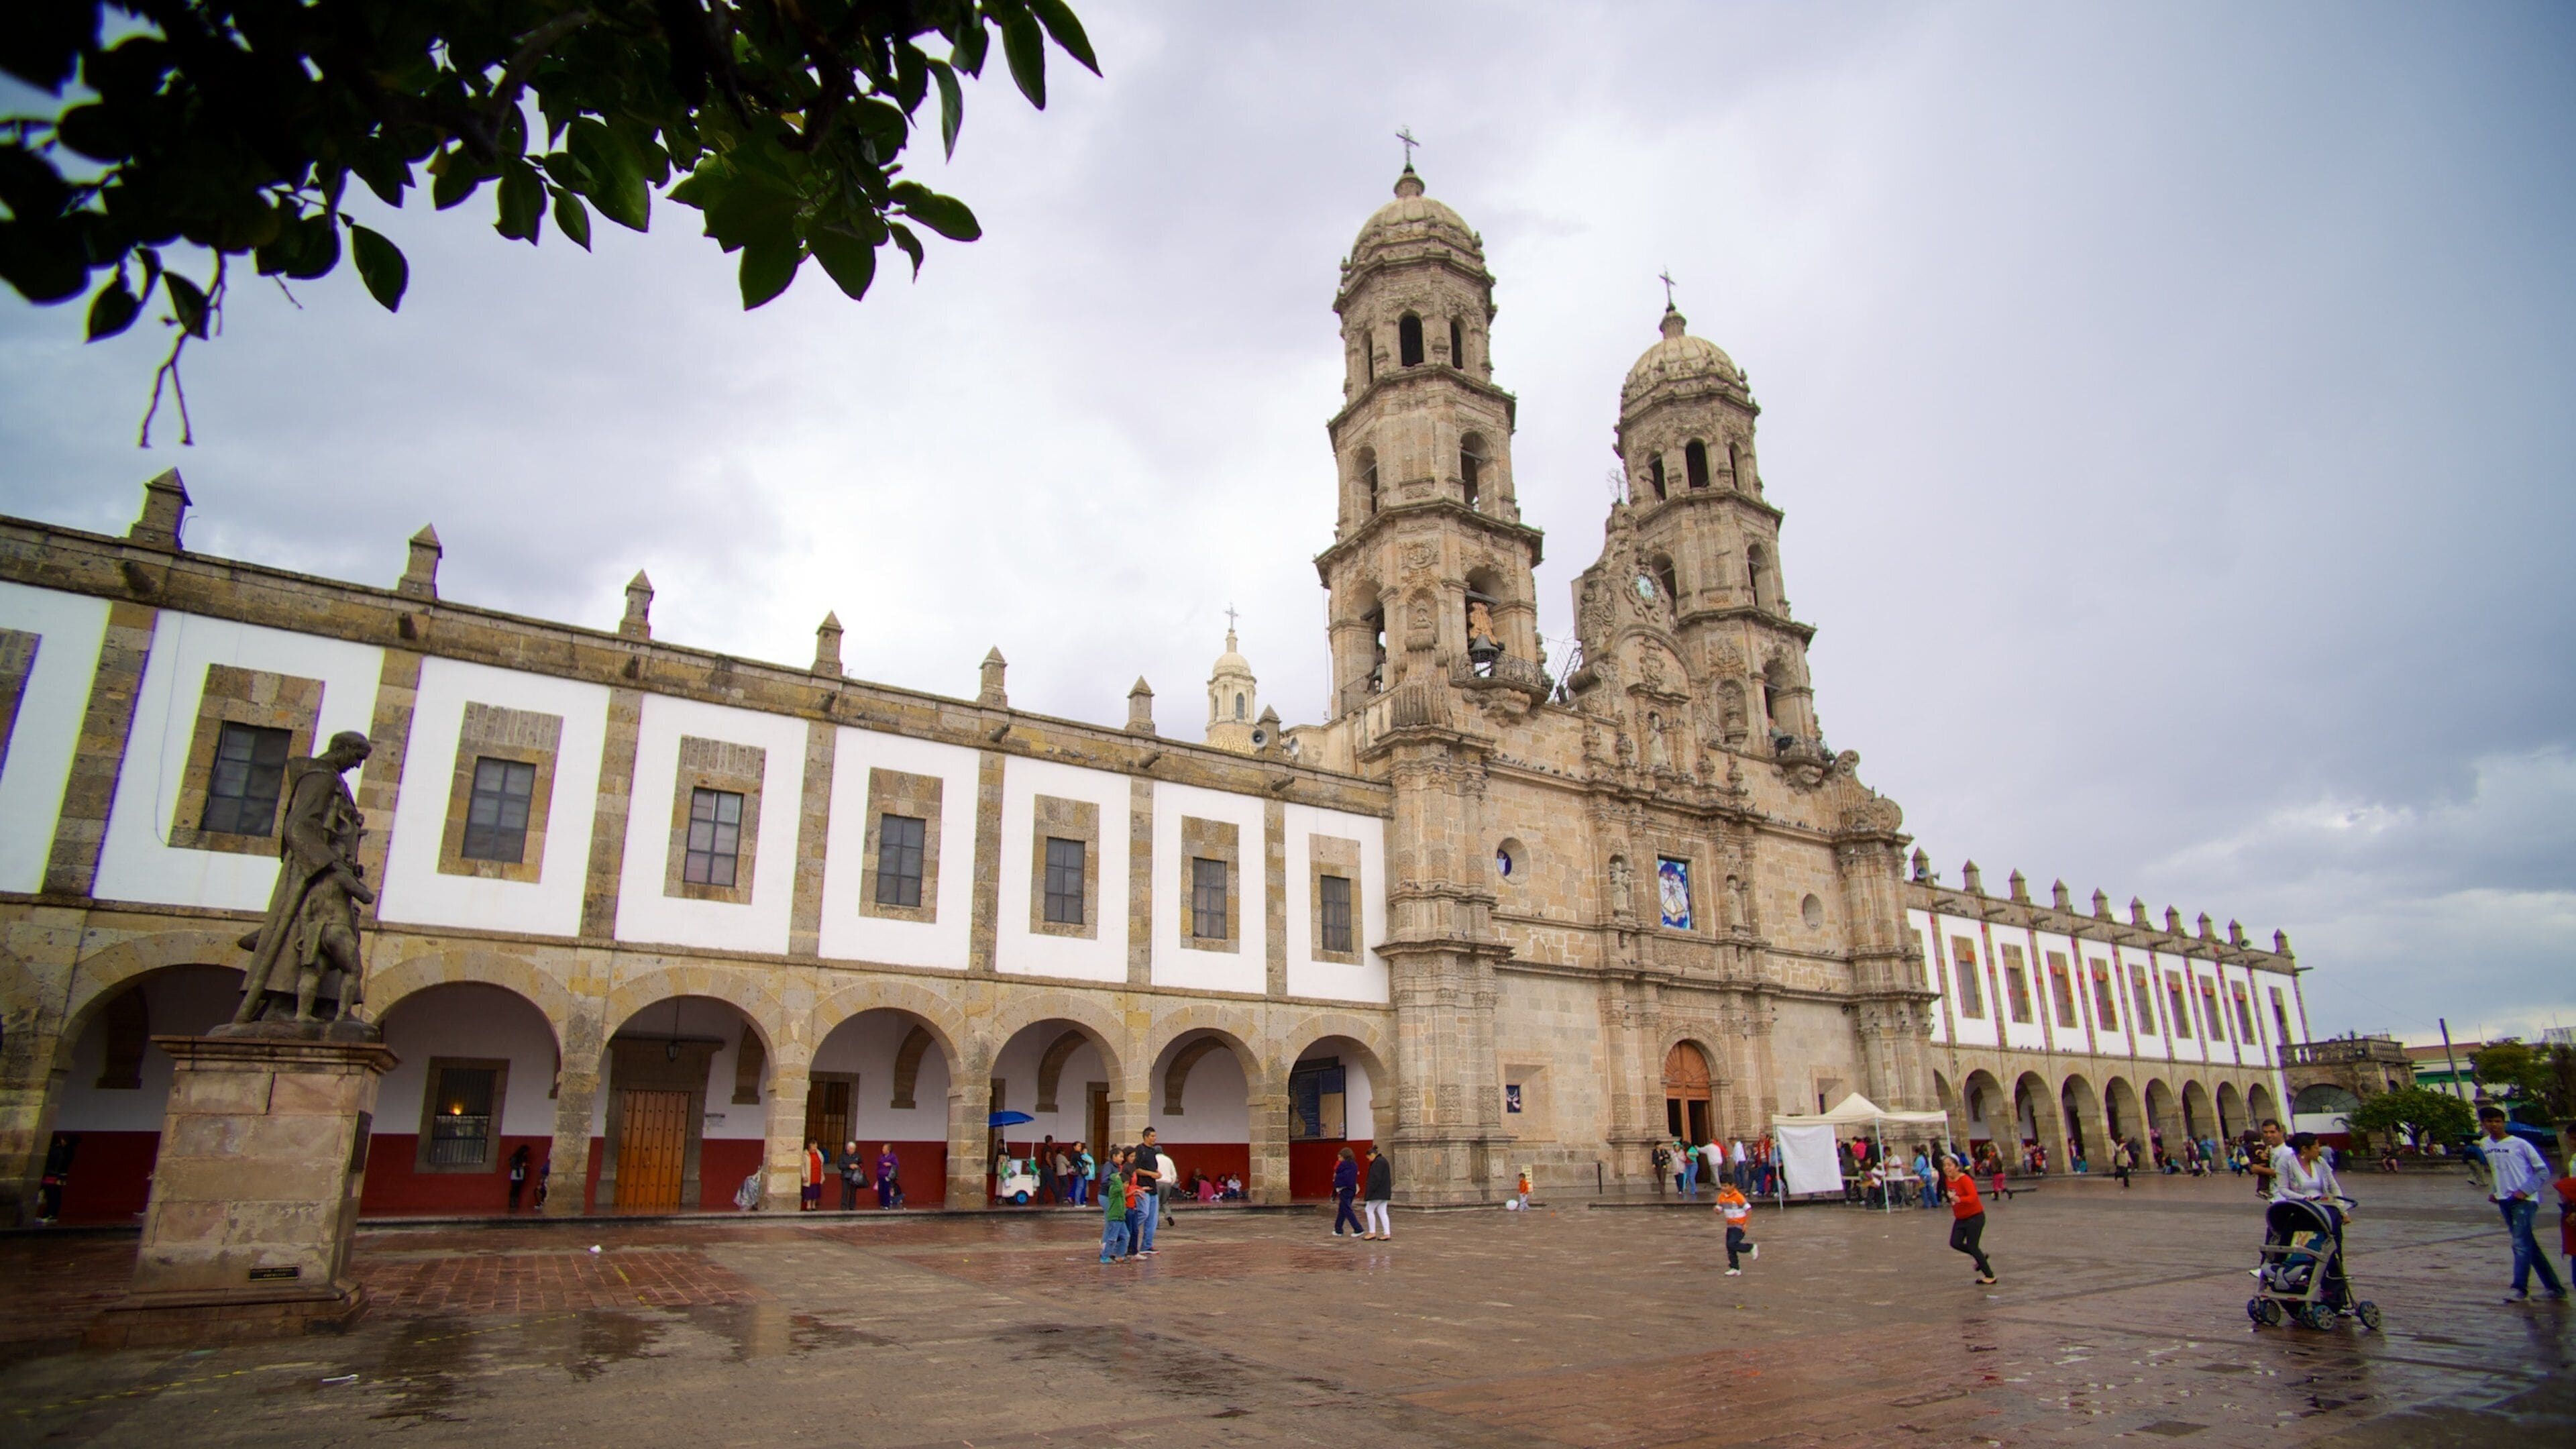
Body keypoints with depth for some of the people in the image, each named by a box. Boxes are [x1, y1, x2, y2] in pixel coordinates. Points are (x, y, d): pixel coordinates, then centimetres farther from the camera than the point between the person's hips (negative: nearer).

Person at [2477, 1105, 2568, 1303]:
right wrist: (2492, 1191, 11)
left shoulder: (2520, 1144, -7)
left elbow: (2543, 1171, -5)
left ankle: (2520, 1288, -12)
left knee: (2520, 1243, -12)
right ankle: (2555, 1287, 20)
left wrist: (2525, 1191, -12)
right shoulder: (2483, 1146, 10)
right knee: (2529, 1245, 11)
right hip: (2504, 1201, 6)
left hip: (2524, 1200, -6)